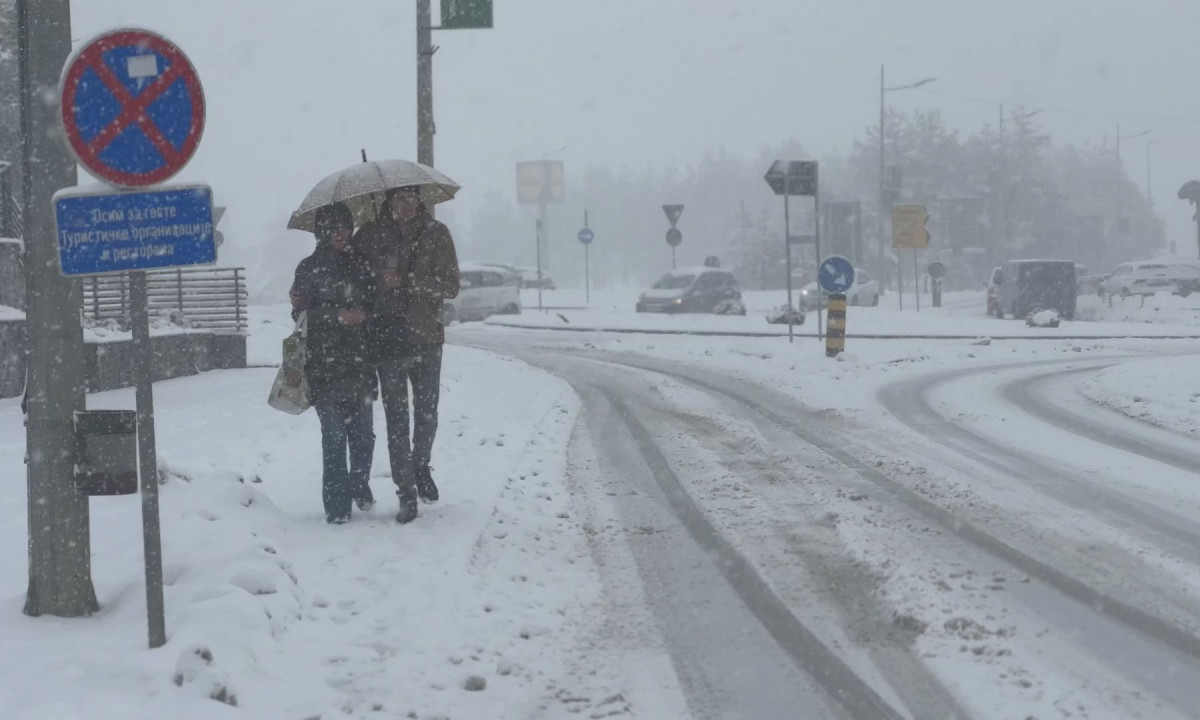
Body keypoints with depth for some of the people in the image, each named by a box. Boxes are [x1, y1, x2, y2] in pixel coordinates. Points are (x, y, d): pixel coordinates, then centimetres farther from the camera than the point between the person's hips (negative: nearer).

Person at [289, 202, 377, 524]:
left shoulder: (359, 264, 12)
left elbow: (373, 304, 13)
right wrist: (338, 316, -15)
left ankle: (360, 485, 26)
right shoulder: (309, 268, 3)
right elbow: (302, 314, -1)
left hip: (359, 361, 3)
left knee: (364, 434, 3)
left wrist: (362, 314, -7)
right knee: (334, 435, -6)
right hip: (325, 364, -3)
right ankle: (337, 505, -2)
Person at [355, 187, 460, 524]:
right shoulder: (371, 234, 0)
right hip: (388, 338, -1)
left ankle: (421, 467, 39)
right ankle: (406, 494, 1)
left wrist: (406, 282, -15)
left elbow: (451, 286, -3)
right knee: (396, 418, -3)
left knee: (427, 412, 12)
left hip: (426, 335, 1)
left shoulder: (436, 234, 0)